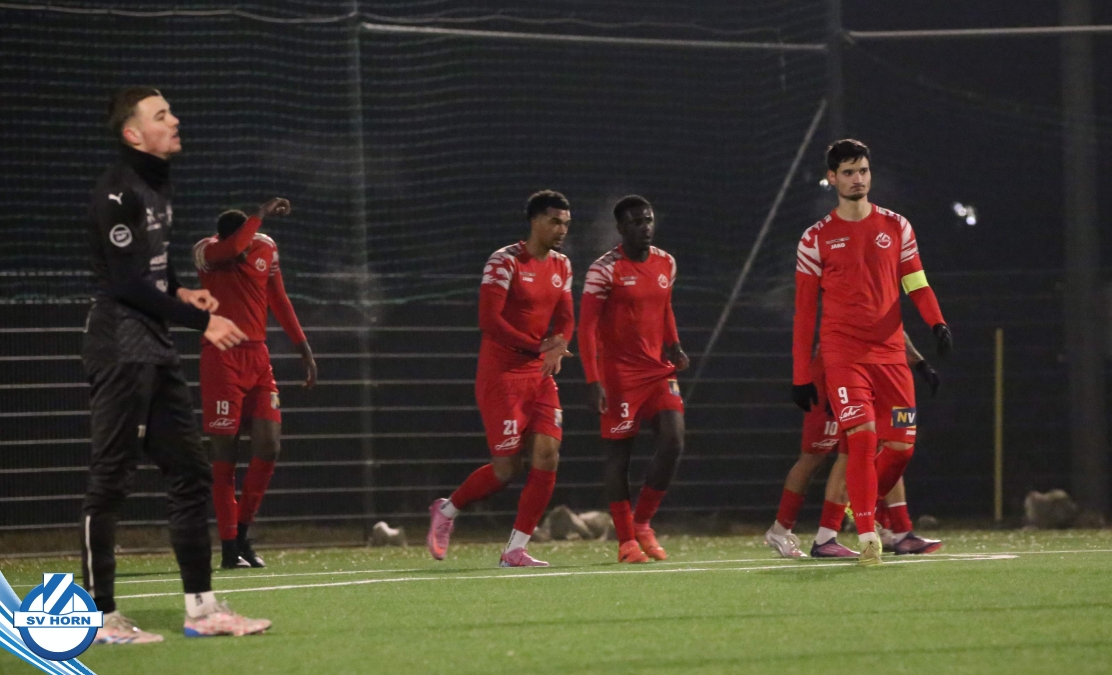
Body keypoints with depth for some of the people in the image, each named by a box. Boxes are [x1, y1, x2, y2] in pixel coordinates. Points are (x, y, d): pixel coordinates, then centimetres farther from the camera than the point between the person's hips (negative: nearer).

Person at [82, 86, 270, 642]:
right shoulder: (117, 193, -14)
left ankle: (201, 607, 15)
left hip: (155, 350, 10)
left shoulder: (157, 186, 16)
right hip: (120, 350, -10)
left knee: (190, 472, 11)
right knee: (110, 479, -6)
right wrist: (202, 321, -18)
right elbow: (127, 284, -19)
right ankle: (101, 616, -3)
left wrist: (179, 293, 5)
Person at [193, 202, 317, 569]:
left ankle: (243, 535, 10)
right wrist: (262, 214, -24)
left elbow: (279, 302, 16)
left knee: (268, 448, -3)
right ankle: (229, 548, -2)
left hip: (257, 356, 5)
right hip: (221, 359, -5)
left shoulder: (266, 248, 7)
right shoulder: (206, 253, -9)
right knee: (225, 453, -5)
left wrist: (304, 349, 13)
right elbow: (231, 249, -33)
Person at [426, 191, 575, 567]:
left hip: (539, 375, 7)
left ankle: (516, 550, 0)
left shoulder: (561, 266, 9)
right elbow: (489, 320, -21)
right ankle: (446, 511, 20)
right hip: (501, 374, -7)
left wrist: (557, 350, -12)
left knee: (547, 456, -7)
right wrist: (538, 347, -25)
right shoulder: (505, 263, -14)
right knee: (507, 468, -7)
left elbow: (565, 318, 10)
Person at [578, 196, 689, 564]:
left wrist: (674, 346, 7)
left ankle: (642, 523, 9)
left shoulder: (665, 263, 8)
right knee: (619, 450, -1)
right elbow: (586, 327, -14)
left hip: (658, 368, 6)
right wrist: (593, 381, -21)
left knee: (673, 442, -7)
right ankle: (626, 541, 6)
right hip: (619, 371, -6)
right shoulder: (605, 270, -12)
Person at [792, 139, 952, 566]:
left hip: (890, 352, 3)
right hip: (842, 352, -3)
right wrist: (801, 375, 3)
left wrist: (937, 323, -11)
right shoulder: (817, 238, 4)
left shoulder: (896, 227, 10)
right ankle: (866, 536, -13)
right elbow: (804, 311, 6)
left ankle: (861, 505, 24)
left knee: (902, 445, -3)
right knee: (862, 436, -18)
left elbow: (915, 283, 10)